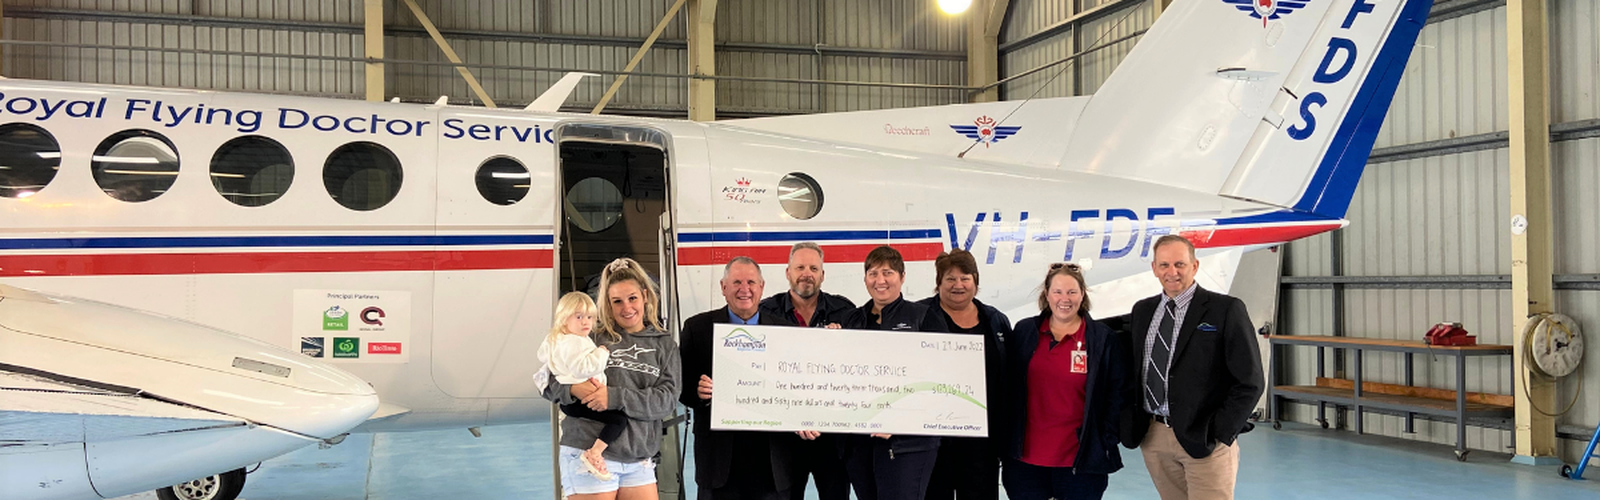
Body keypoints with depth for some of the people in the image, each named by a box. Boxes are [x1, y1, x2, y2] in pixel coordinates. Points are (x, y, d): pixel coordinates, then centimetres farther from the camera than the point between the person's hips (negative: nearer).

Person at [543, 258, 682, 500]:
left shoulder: (664, 344, 9)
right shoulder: (591, 339, 1)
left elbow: (668, 399, -4)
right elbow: (548, 384, 4)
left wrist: (616, 397, -16)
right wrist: (573, 389, -18)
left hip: (638, 460, 3)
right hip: (589, 456, -3)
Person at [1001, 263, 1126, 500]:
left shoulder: (1104, 338, 0)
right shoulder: (1024, 332, 5)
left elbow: (1116, 395, 2)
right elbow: (1008, 389, 9)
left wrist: (1107, 444, -3)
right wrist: (1006, 442, 5)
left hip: (1080, 461, -2)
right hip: (1026, 458, 2)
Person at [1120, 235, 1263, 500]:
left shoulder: (1227, 310, -5)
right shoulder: (1142, 311, 11)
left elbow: (1249, 382, -7)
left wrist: (1220, 434, -11)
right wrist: (1130, 423, 2)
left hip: (1202, 439, -4)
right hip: (1152, 437, 5)